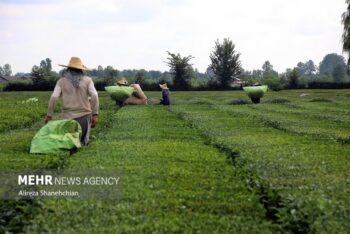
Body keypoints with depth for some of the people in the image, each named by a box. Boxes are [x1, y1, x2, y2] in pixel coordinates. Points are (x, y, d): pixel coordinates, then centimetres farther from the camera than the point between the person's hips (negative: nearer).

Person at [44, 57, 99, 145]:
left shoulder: (61, 81, 6)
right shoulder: (87, 80, 5)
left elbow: (53, 98, -4)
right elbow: (94, 96, -8)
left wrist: (49, 115, 3)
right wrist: (95, 115, -7)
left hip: (68, 117, 0)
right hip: (84, 115, 0)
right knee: (84, 142, 9)